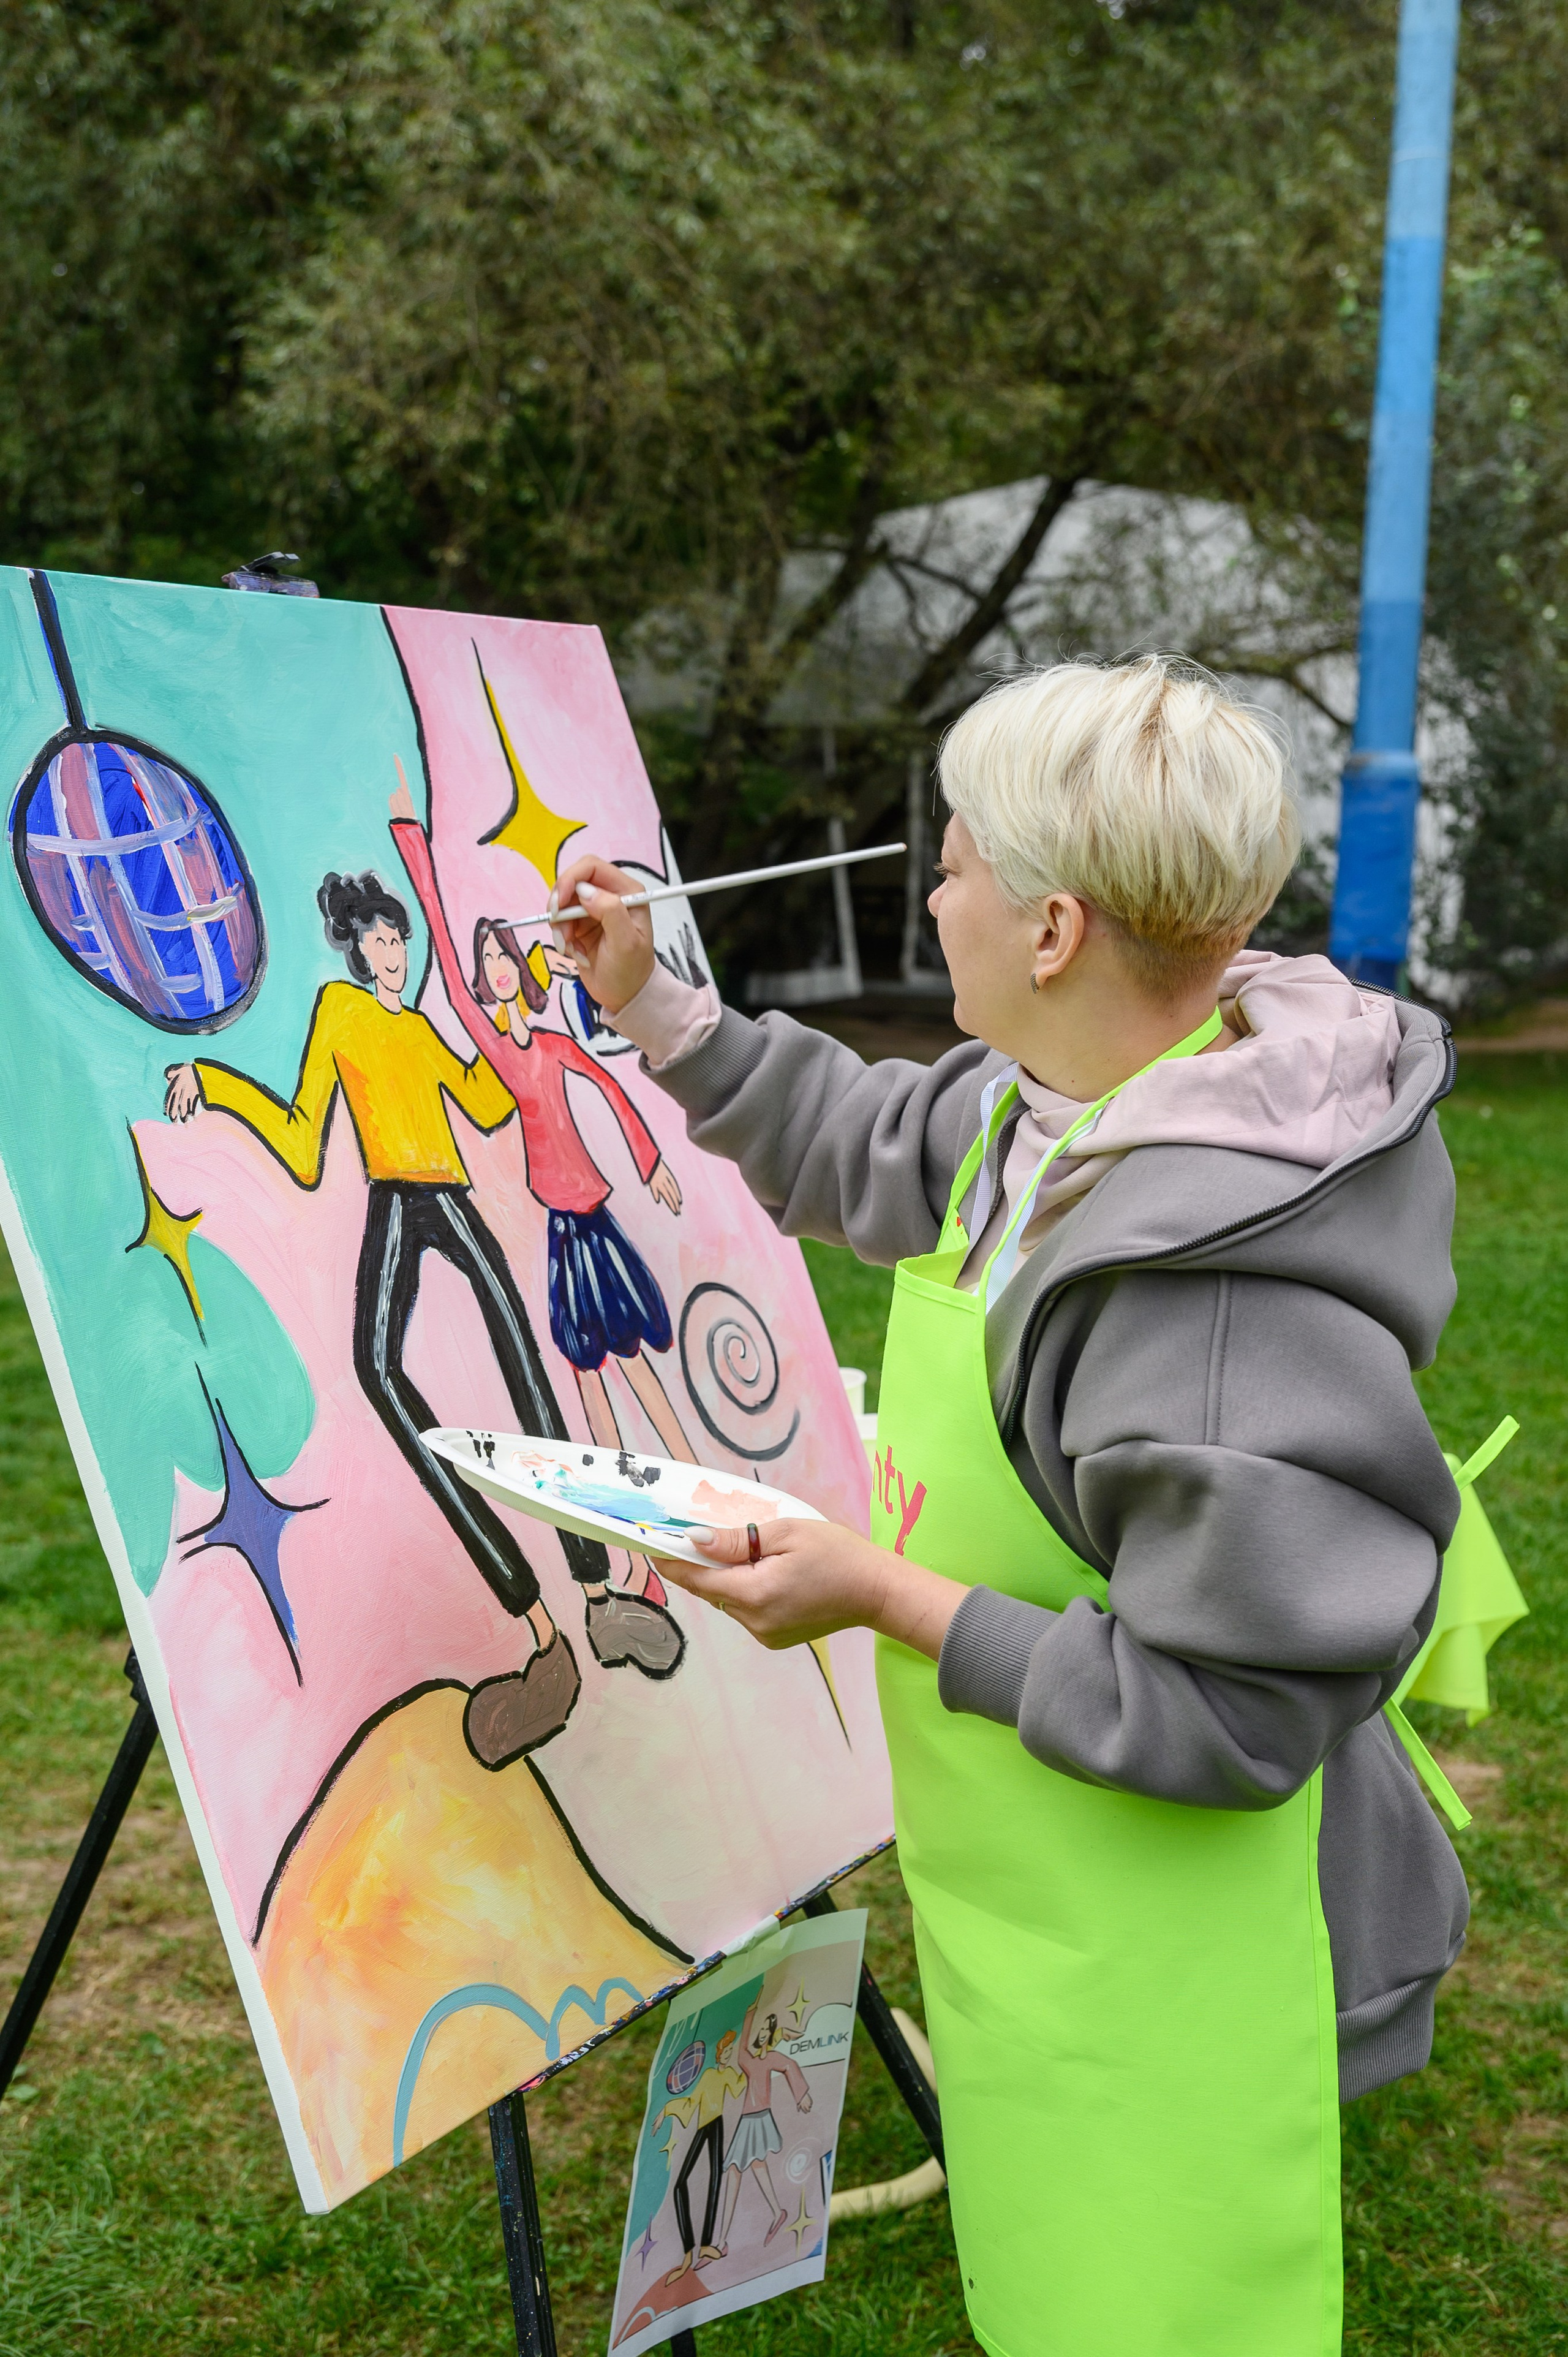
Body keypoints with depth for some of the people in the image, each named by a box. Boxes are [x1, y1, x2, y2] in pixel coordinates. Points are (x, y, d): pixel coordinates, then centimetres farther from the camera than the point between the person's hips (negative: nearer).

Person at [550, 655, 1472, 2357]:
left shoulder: (1236, 1310, -34)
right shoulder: (1050, 1109, -5)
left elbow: (1223, 1721, -28)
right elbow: (864, 1151, 16)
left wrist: (887, 1600, -24)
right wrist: (645, 1003, 13)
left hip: (1164, 1992, -9)